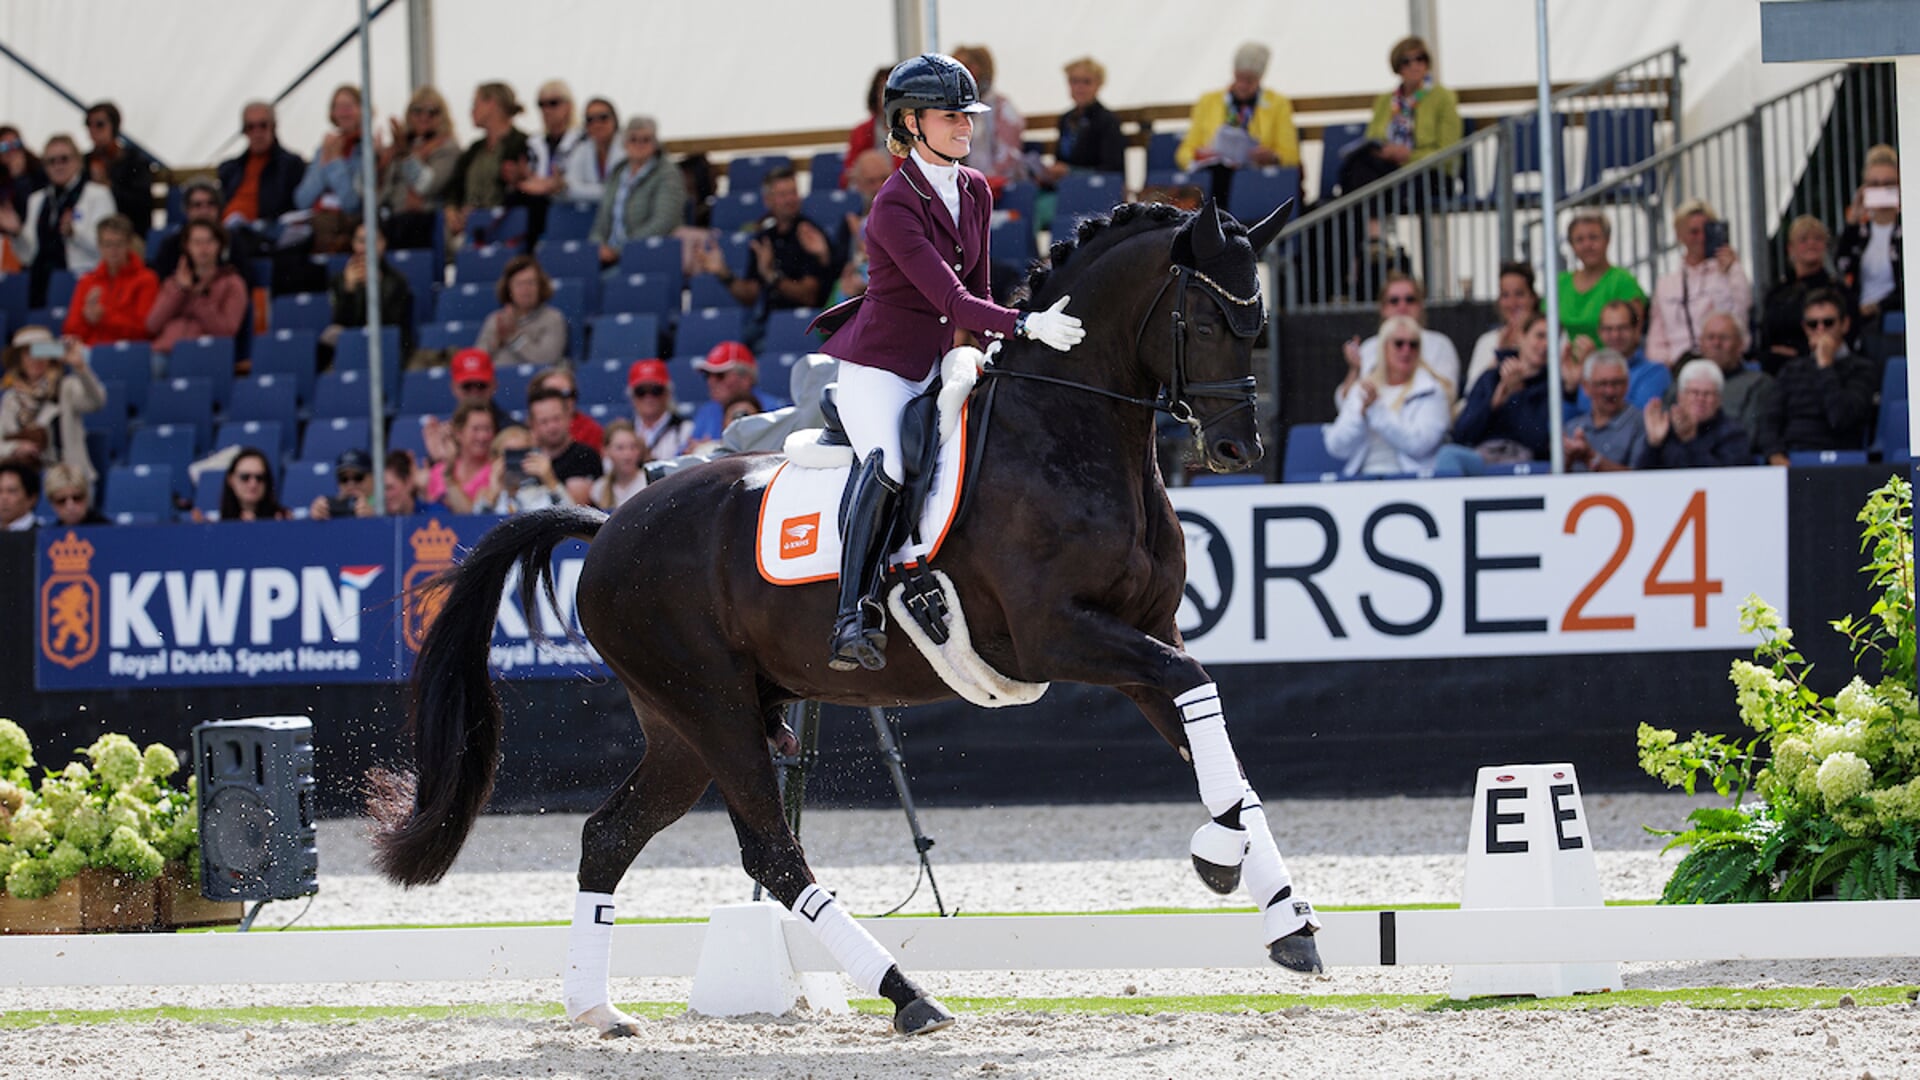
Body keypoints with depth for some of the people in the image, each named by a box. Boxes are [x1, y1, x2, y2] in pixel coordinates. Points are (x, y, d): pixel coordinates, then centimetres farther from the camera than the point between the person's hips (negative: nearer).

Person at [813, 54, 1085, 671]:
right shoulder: (895, 207, -18)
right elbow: (950, 299, -26)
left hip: (939, 364, 9)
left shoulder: (976, 192, 7)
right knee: (887, 461, -33)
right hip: (879, 366, -9)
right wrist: (1026, 326, -34)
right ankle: (854, 617, -40)